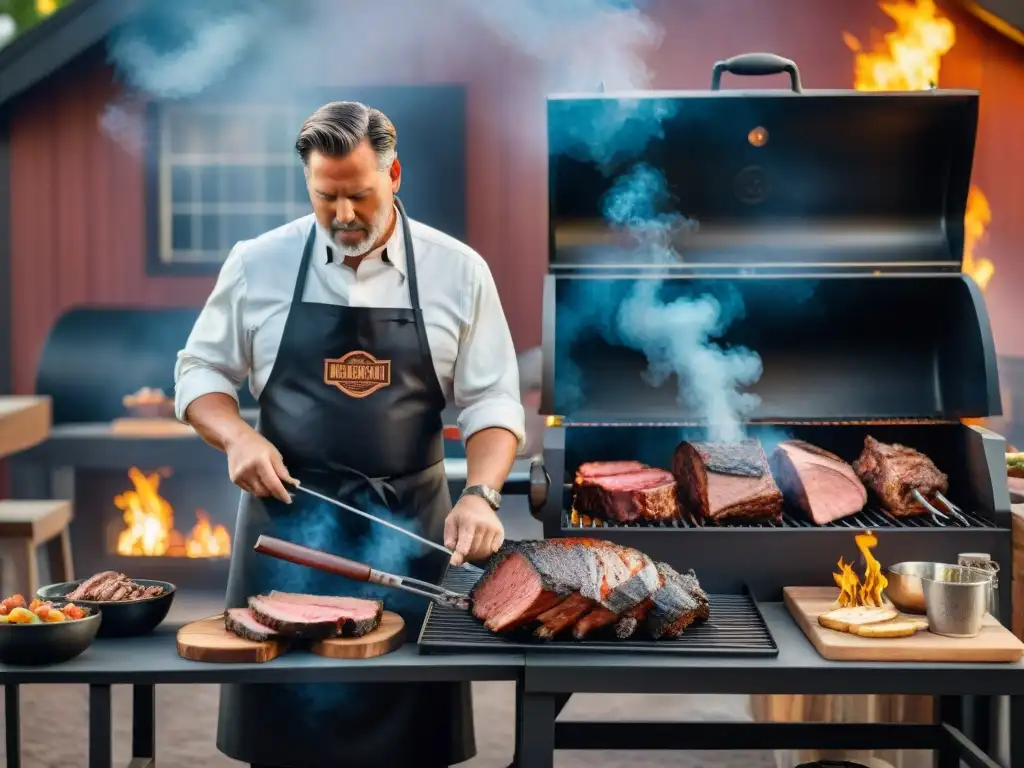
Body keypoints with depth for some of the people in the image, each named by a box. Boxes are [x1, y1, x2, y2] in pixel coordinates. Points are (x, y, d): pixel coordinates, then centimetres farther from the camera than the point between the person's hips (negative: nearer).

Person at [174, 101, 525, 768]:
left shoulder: (457, 270, -1)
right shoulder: (258, 265, 1)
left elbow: (491, 400, 0)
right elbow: (200, 371, 9)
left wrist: (481, 494, -16)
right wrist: (238, 438, -10)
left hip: (408, 529, 0)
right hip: (288, 516, 1)